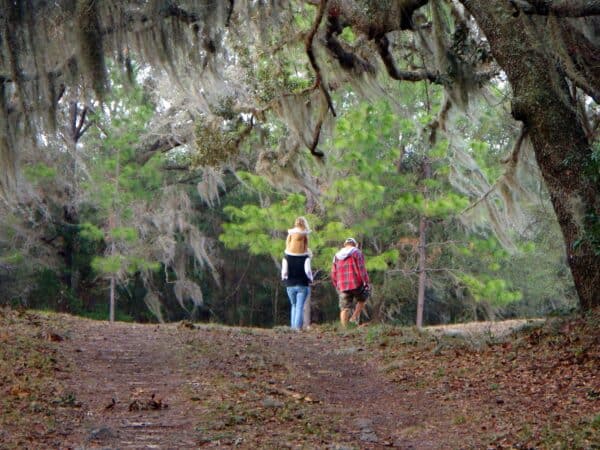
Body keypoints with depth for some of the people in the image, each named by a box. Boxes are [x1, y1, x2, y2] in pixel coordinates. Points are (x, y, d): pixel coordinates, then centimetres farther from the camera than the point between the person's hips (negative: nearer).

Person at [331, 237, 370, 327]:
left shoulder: (337, 256, 14)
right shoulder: (357, 253, -1)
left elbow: (333, 274, 14)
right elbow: (361, 269, -10)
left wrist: (337, 287, 23)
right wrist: (366, 283, -7)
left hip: (343, 287, 4)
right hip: (356, 285, -3)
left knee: (344, 309, 6)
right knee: (362, 299, 23)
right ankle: (355, 317, 9)